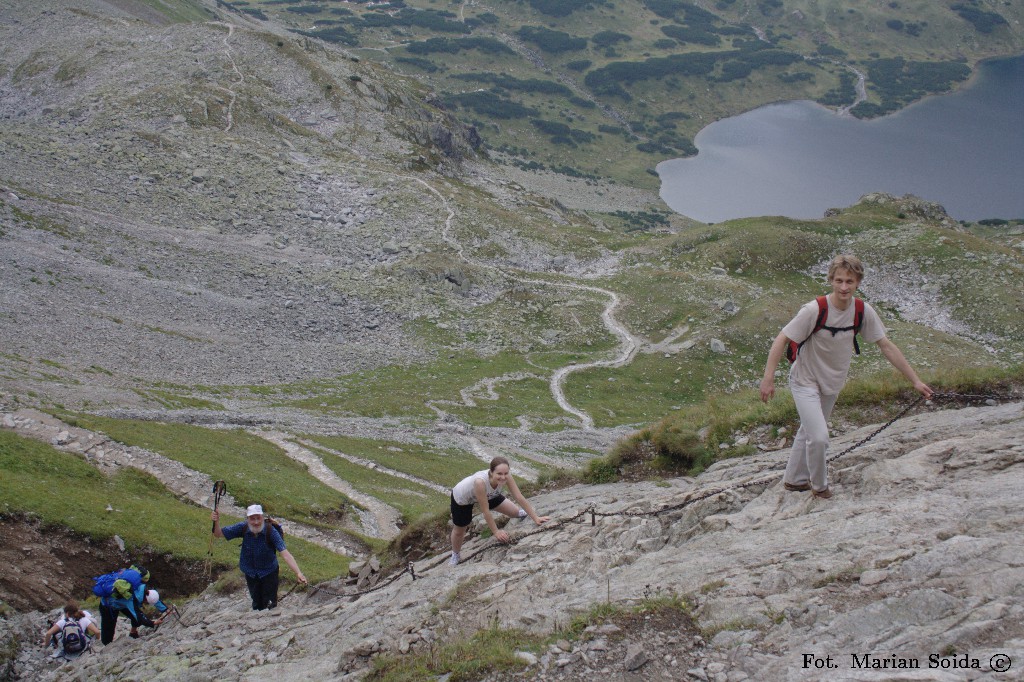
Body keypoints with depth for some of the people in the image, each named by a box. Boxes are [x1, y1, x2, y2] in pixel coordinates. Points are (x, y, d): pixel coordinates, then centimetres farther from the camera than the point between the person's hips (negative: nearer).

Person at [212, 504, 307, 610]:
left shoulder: (271, 531, -29)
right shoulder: (243, 528, -20)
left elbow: (285, 553, -37)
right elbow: (219, 534, -11)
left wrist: (298, 573, -48)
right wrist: (216, 522, -33)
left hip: (269, 572, -3)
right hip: (250, 573, 3)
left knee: (270, 604, 1)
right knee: (257, 603, 18)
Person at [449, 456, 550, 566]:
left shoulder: (506, 477, -34)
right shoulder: (480, 481, -47)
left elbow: (520, 498, -25)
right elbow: (485, 510, -37)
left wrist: (536, 518, -25)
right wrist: (496, 532, -27)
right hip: (461, 498, -4)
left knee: (514, 511, 5)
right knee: (459, 531, 15)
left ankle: (520, 513, 42)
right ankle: (455, 556, 45)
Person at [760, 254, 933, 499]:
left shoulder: (863, 311, -14)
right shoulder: (815, 310, -28)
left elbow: (886, 346, -5)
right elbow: (782, 340, -23)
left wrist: (915, 380, -5)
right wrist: (768, 378, -29)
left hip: (832, 384, 6)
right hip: (805, 382, -5)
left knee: (808, 431, 22)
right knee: (818, 437, -16)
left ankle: (794, 480, 41)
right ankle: (819, 485, 10)